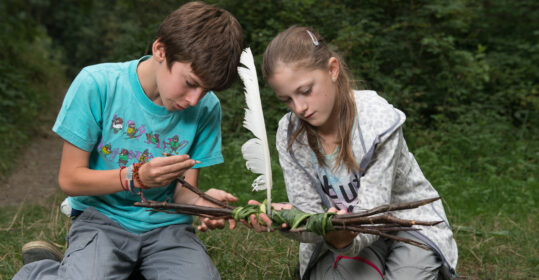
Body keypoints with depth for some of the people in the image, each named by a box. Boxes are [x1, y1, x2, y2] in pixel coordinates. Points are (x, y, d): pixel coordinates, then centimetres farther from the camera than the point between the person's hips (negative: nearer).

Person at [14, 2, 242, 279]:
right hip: (103, 218, -2)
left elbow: (183, 189, 0)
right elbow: (69, 179, -10)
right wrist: (137, 178, -25)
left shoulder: (206, 108, -6)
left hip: (167, 225, 2)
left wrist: (202, 201, -24)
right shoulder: (96, 85, -14)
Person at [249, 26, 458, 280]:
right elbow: (309, 214, -13)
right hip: (341, 228, 2)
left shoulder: (377, 120, -24)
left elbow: (370, 216, -26)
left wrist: (345, 242, -48)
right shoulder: (289, 134, -13)